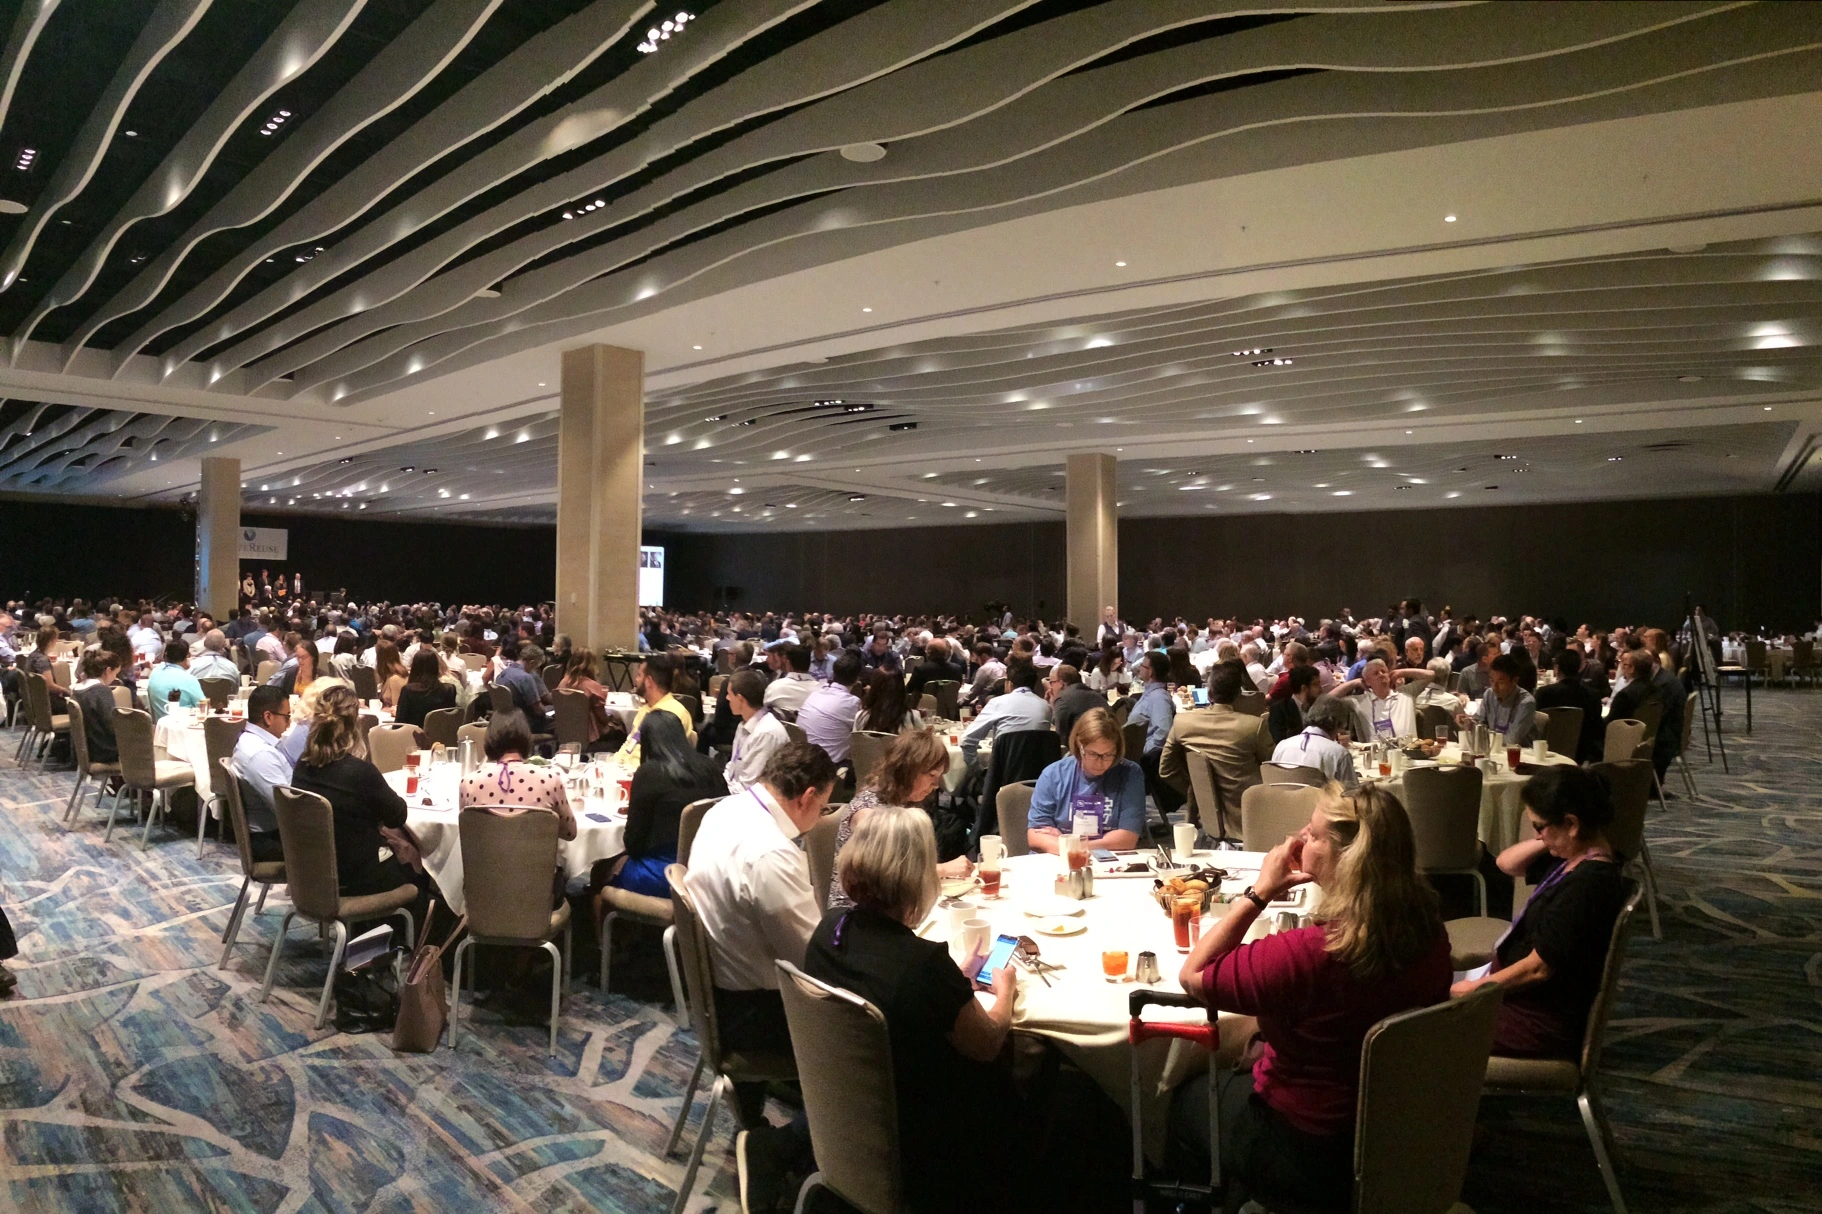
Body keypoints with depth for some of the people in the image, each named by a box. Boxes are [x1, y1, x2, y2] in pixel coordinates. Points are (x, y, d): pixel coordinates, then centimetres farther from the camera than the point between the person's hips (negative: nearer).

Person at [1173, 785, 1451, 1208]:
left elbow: (1192, 976, -22)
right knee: (1234, 1080, 32)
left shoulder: (1304, 953, -37)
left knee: (1185, 1101, 24)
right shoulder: (1429, 932, -16)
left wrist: (1260, 892, -23)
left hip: (1309, 1154, -6)